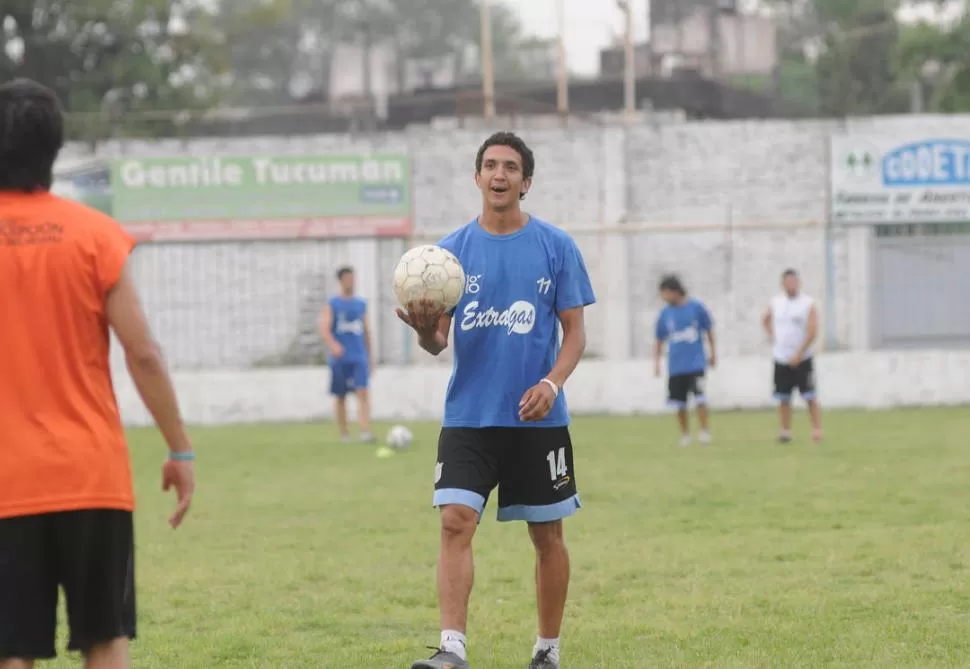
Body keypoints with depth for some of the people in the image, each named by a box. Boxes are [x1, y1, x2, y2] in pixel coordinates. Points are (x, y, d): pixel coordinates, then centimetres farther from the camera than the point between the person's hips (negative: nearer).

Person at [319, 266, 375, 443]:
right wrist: (333, 345, -30)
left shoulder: (361, 304, 12)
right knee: (340, 397, 5)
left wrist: (370, 356, 22)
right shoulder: (332, 304, 0)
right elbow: (324, 329, -12)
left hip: (359, 357, 2)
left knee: (362, 392, -14)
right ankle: (344, 433, 17)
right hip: (340, 358, -2)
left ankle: (365, 432, -24)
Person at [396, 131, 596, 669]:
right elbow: (439, 340, 3)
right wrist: (426, 330, -21)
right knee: (455, 521, -14)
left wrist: (552, 382, -16)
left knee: (547, 534, 7)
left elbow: (575, 329, 1)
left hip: (538, 419, -1)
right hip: (468, 417, 1)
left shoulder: (555, 247, 0)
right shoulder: (453, 250, 4)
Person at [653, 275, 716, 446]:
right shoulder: (665, 314, 2)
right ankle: (685, 435, 19)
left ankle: (704, 431, -3)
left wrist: (713, 353, 9)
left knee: (700, 398, -14)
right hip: (675, 366, 3)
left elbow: (709, 330, 5)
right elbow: (659, 341, 12)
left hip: (696, 363, -3)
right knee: (679, 403, 5)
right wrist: (656, 362, 8)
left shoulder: (696, 307, -5)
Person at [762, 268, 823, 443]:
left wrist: (798, 355, -17)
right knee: (783, 399, 6)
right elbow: (765, 320, 27)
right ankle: (785, 431, 12)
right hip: (781, 359, 4)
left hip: (802, 360, -4)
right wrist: (771, 336, 9)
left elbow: (812, 332, -12)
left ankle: (817, 429, -8)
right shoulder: (776, 303, 7)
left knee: (810, 397, -8)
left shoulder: (808, 304, -7)